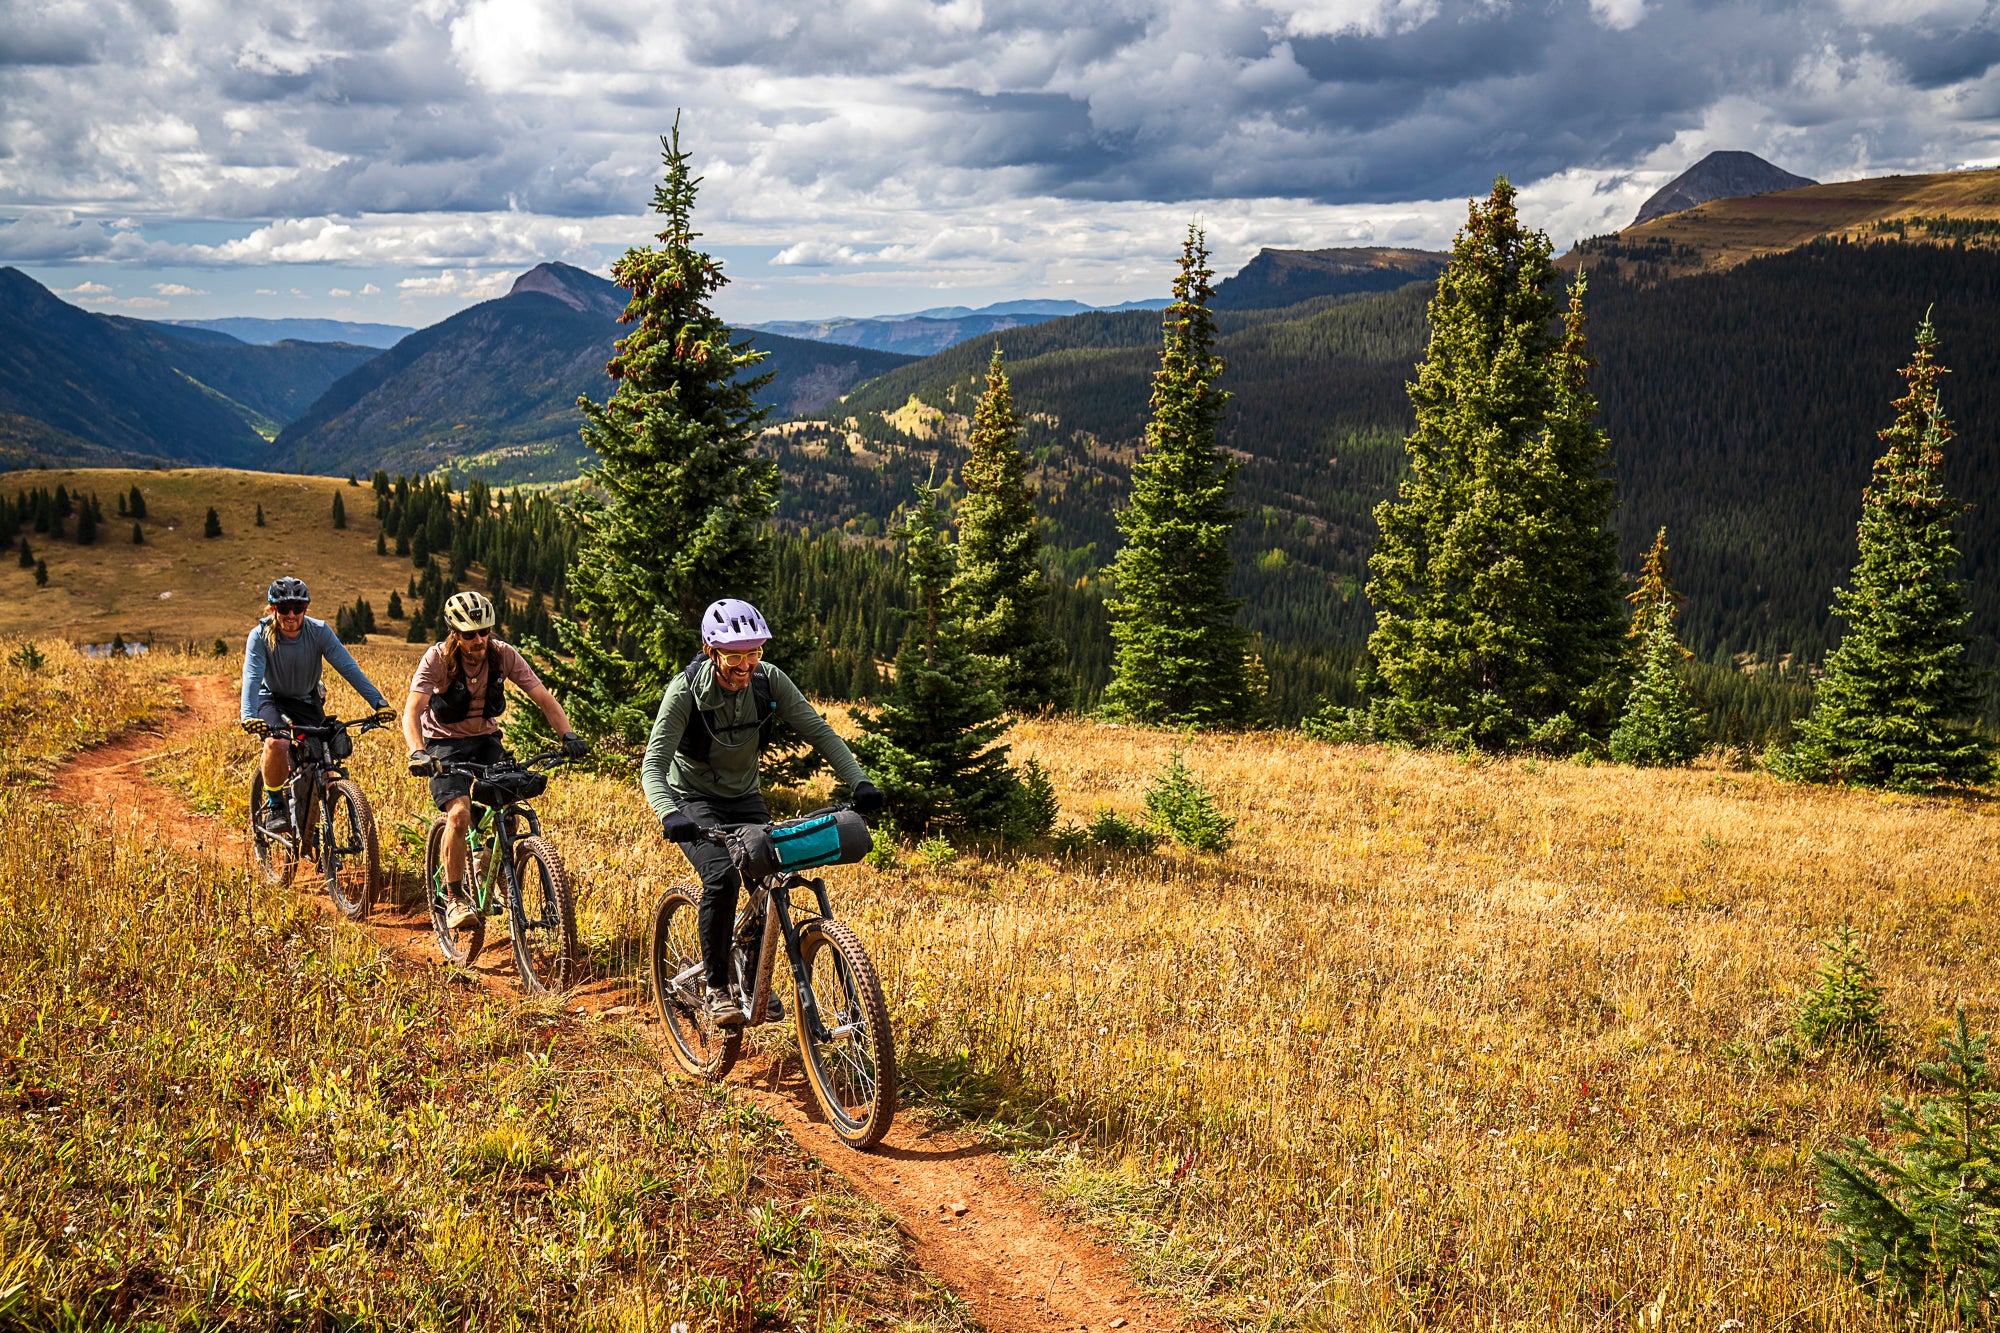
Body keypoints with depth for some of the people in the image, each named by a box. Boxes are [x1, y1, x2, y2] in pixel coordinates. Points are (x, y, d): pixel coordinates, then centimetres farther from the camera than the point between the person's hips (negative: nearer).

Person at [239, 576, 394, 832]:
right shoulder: (260, 636, -22)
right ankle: (274, 805, -10)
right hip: (272, 698, -2)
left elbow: (349, 667, -26)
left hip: (307, 701, 2)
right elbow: (252, 677, -33)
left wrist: (379, 702, -37)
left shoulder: (319, 632, -20)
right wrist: (249, 716, -50)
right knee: (277, 743, -34)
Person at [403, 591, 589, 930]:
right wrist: (417, 752, -48)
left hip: (486, 739, 3)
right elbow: (412, 710, -29)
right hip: (446, 741, -3)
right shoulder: (438, 658, -21)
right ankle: (454, 896, -8)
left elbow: (544, 698, -17)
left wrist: (568, 735, -33)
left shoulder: (503, 655, -15)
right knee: (459, 814, -24)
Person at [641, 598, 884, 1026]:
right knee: (722, 876, -29)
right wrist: (669, 815, -49)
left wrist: (858, 782, -29)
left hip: (744, 798, 4)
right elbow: (653, 764, -30)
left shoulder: (769, 681, -15)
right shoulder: (686, 690, -25)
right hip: (694, 800, -4)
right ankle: (716, 989, -12)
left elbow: (819, 732, -15)